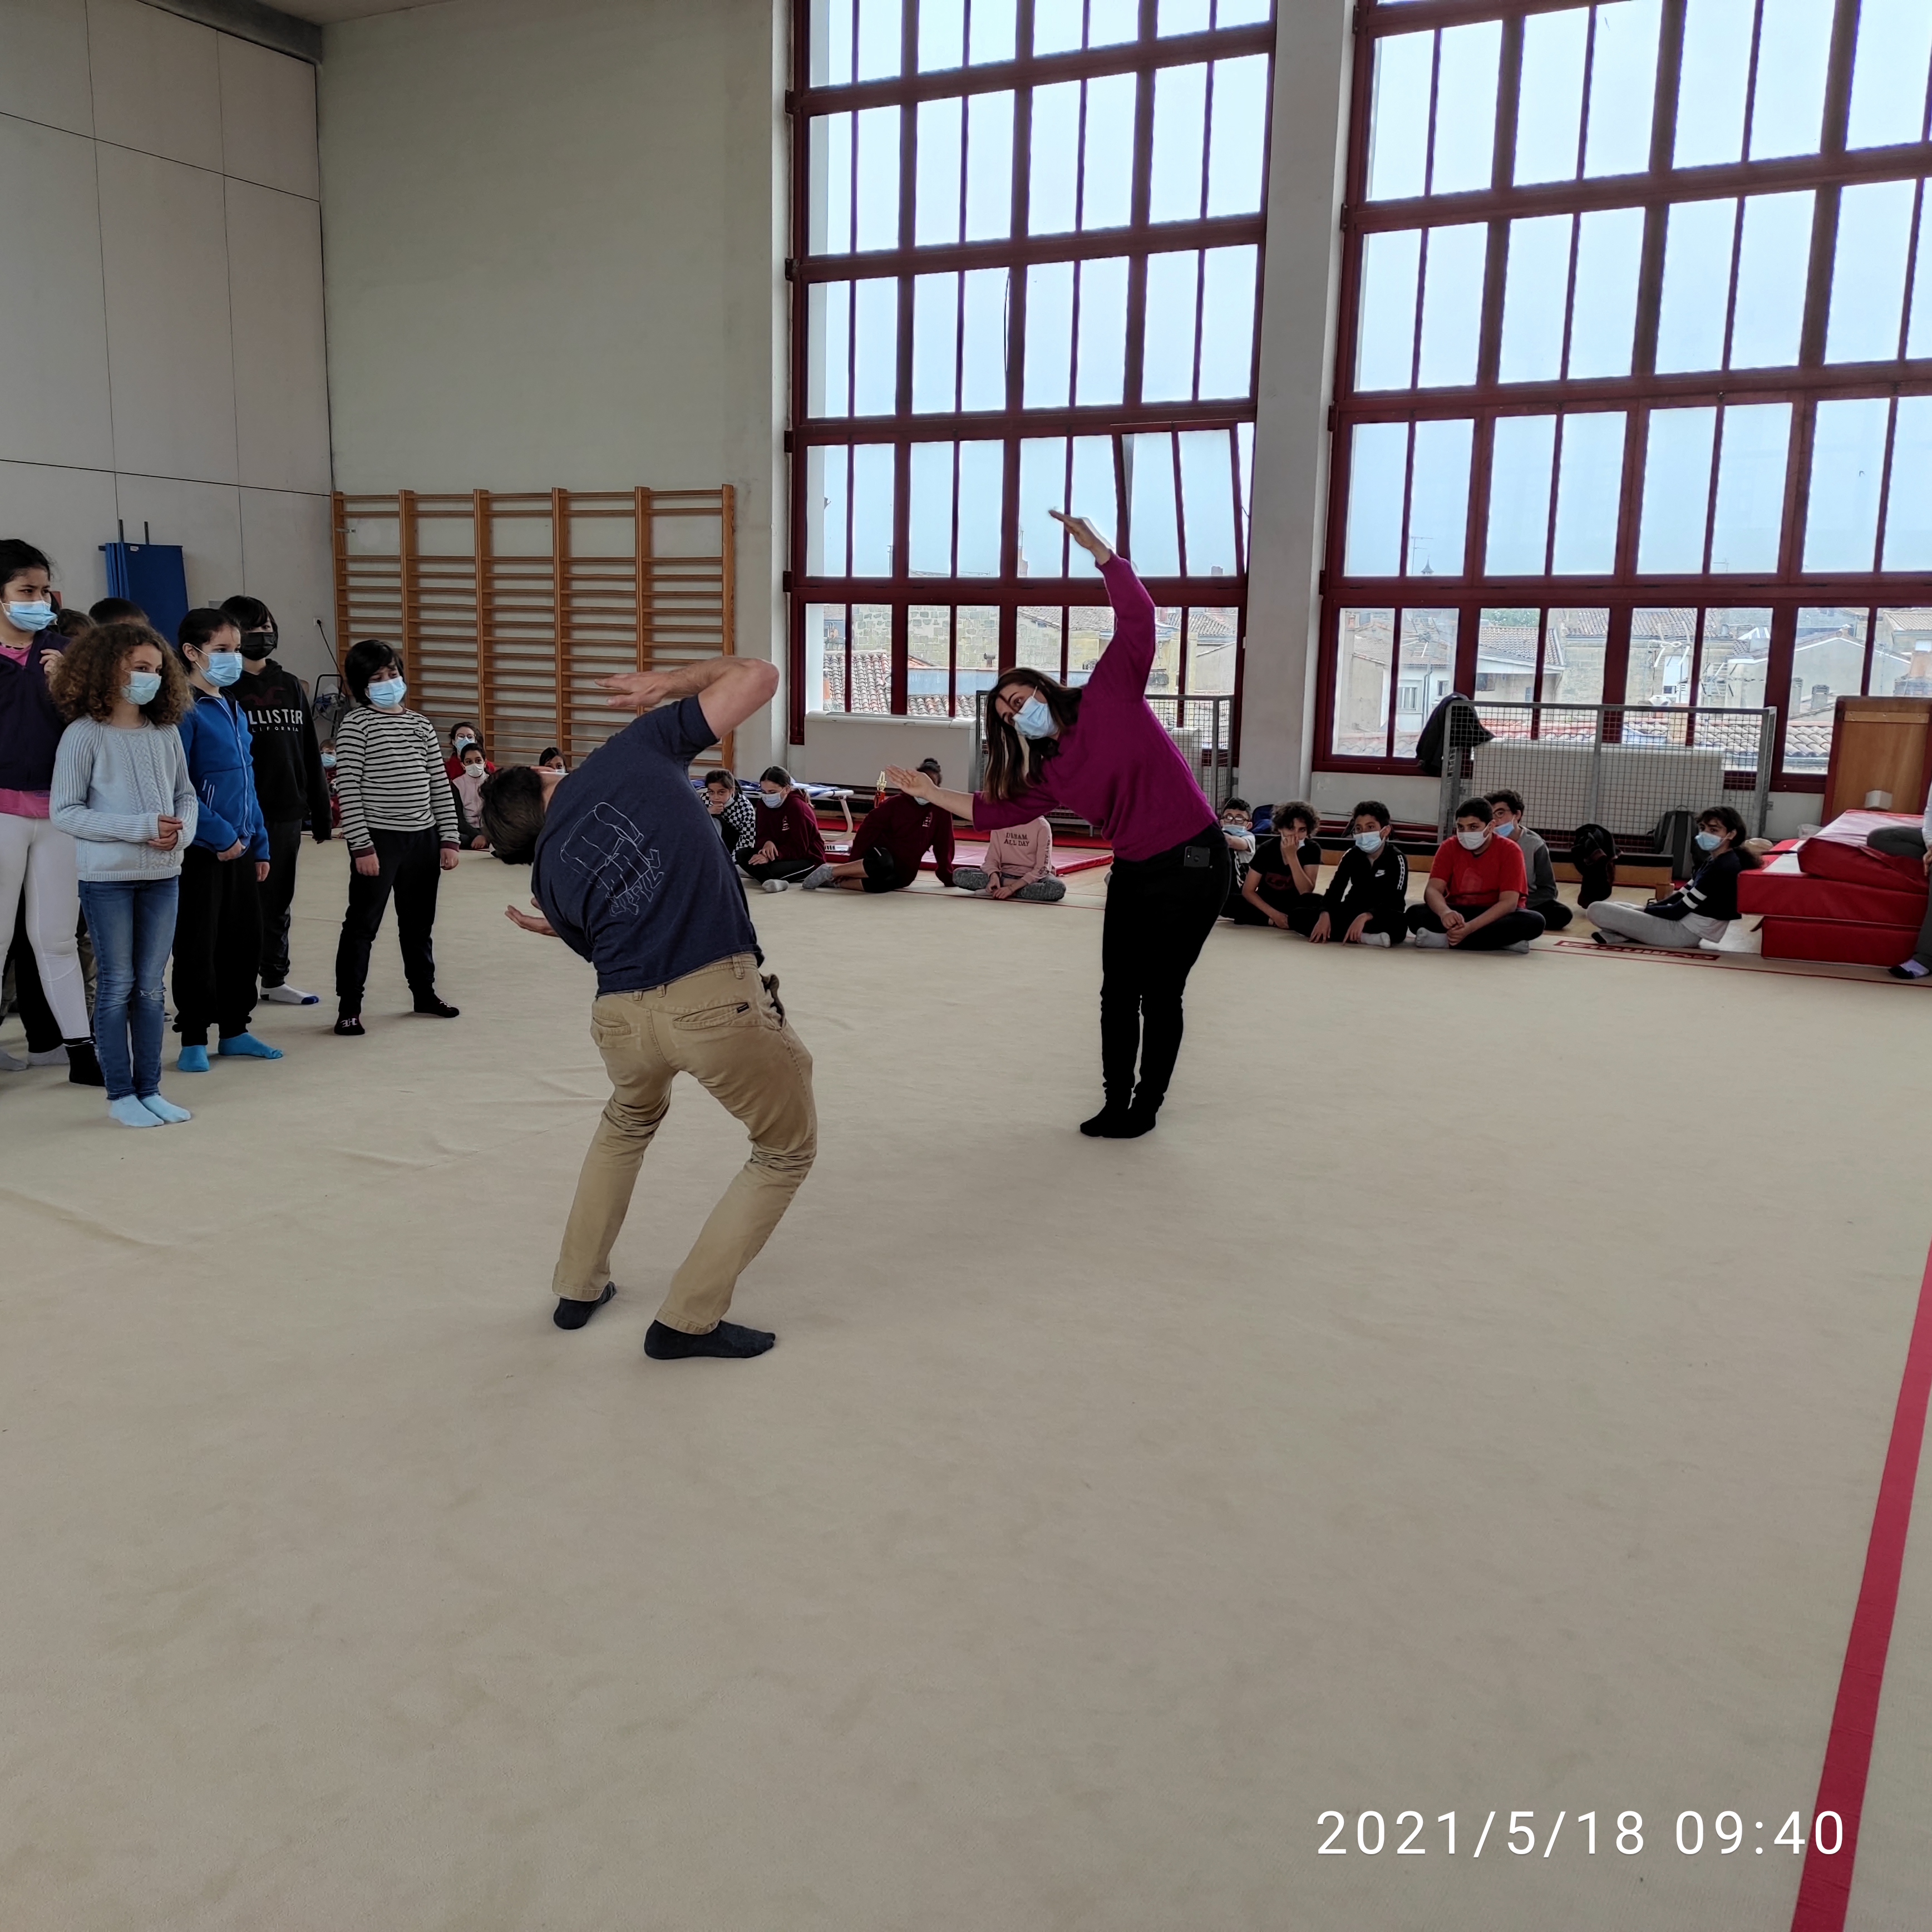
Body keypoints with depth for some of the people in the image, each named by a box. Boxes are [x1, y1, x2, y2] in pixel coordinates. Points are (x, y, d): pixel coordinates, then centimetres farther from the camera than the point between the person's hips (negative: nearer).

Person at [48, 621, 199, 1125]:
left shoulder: (166, 733, 6)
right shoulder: (84, 735, -8)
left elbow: (186, 796, 11)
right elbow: (66, 813, -10)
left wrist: (181, 832, -10)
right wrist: (140, 827, -18)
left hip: (162, 876, 4)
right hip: (107, 878, -4)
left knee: (151, 985, 10)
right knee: (118, 985, 3)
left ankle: (149, 1089, 18)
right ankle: (120, 1094, 13)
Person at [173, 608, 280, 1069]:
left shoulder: (234, 710, 14)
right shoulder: (184, 711, -12)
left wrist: (260, 843, 15)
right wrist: (219, 834, -17)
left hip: (241, 848, 8)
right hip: (202, 852, -8)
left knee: (245, 940, 13)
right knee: (198, 945, 1)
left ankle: (235, 1031, 25)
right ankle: (193, 1040, 11)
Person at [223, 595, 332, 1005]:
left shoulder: (290, 686, 11)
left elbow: (311, 754, 13)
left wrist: (320, 812, 11)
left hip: (287, 813, 5)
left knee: (279, 900, 14)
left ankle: (275, 980, 25)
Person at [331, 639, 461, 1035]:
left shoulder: (421, 725, 10)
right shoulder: (356, 725, -6)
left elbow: (440, 784, 10)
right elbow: (348, 789, -11)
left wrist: (449, 838, 5)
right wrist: (362, 846, -15)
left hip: (424, 837, 5)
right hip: (378, 839, -5)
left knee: (419, 921, 17)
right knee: (363, 923, 1)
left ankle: (424, 993, 31)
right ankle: (349, 1006, 9)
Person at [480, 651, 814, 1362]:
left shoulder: (550, 875, 17)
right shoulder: (632, 751, 10)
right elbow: (757, 676, 9)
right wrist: (672, 682, 24)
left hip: (621, 1015, 4)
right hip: (719, 1001, -4)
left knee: (630, 1119, 38)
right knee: (787, 1148, 20)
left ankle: (579, 1287, 46)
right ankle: (689, 1320, 21)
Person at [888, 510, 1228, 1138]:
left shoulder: (1109, 696, -8)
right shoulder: (1048, 775, 7)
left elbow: (1136, 619, -16)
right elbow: (995, 811, 14)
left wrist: (1101, 552, -23)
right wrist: (931, 792, 10)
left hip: (1193, 865, -7)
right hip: (1133, 873, 7)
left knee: (1161, 993, 1)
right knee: (1119, 993, 8)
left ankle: (1147, 1106, 14)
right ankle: (1115, 1103, 20)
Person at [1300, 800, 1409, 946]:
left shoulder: (1397, 860, -10)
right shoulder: (1352, 855, 3)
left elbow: (1396, 902, -21)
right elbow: (1335, 889, -5)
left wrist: (1365, 917, -38)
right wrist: (1324, 914, -27)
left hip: (1381, 918, -5)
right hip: (1351, 913, 5)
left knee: (1399, 924, -40)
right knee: (1297, 916, -19)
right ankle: (1362, 937, -33)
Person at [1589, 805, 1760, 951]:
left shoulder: (1723, 867, -18)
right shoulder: (1713, 861, 12)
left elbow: (1679, 911, -18)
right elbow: (1682, 895, 17)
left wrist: (1645, 909, -3)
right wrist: (1654, 906, 0)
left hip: (1685, 932, -11)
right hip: (1683, 924, 11)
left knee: (1597, 911, -20)